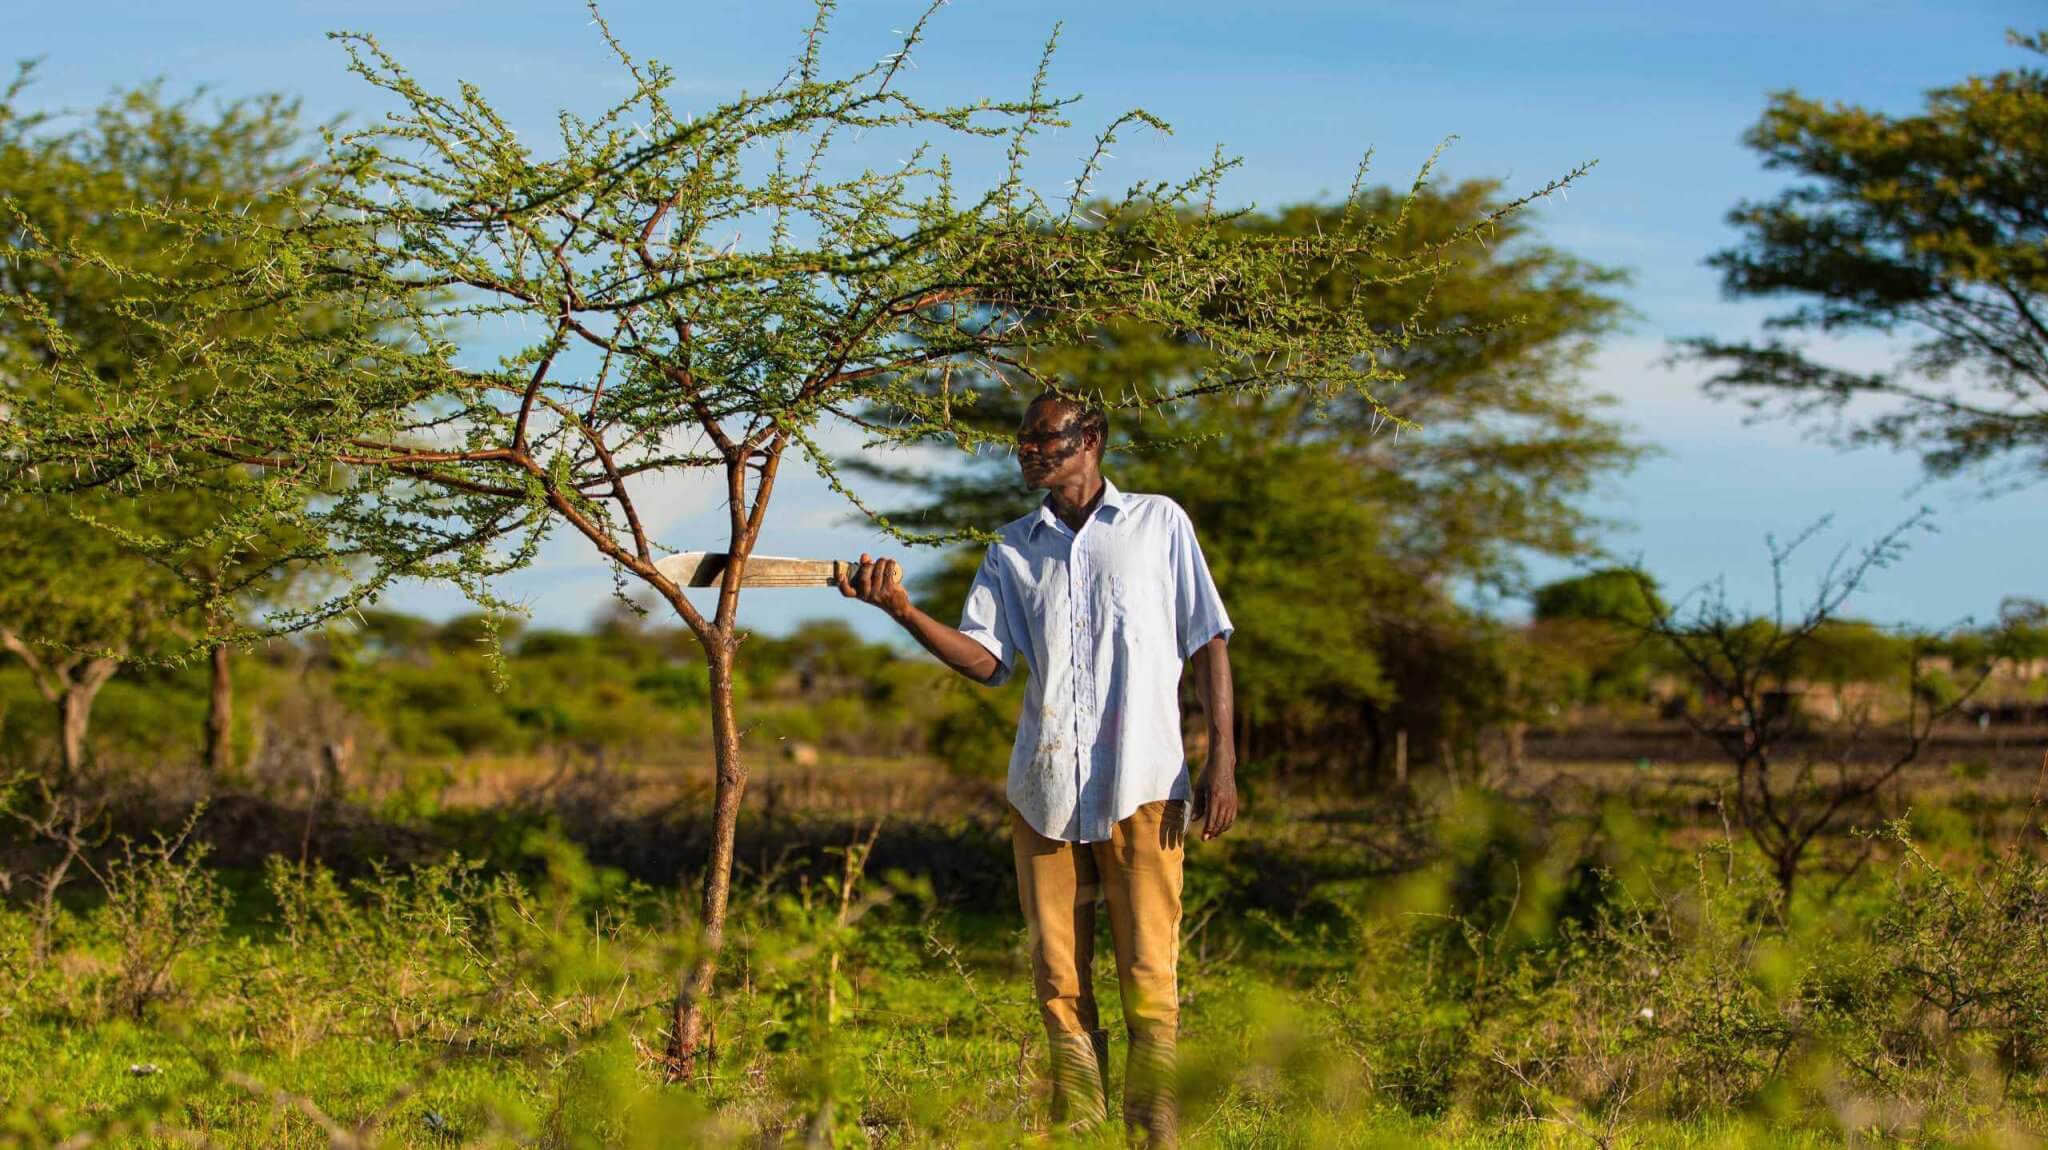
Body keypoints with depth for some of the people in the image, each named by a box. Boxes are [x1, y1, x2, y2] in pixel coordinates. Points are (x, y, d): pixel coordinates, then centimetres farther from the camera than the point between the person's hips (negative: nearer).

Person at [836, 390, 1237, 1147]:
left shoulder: (1159, 523, 9)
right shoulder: (1012, 551, 16)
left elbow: (1208, 643, 6)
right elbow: (985, 659, 4)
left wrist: (1222, 758, -3)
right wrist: (902, 610, -11)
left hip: (1142, 786, -3)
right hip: (1045, 789, 3)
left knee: (1149, 976, -6)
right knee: (1058, 977, 4)